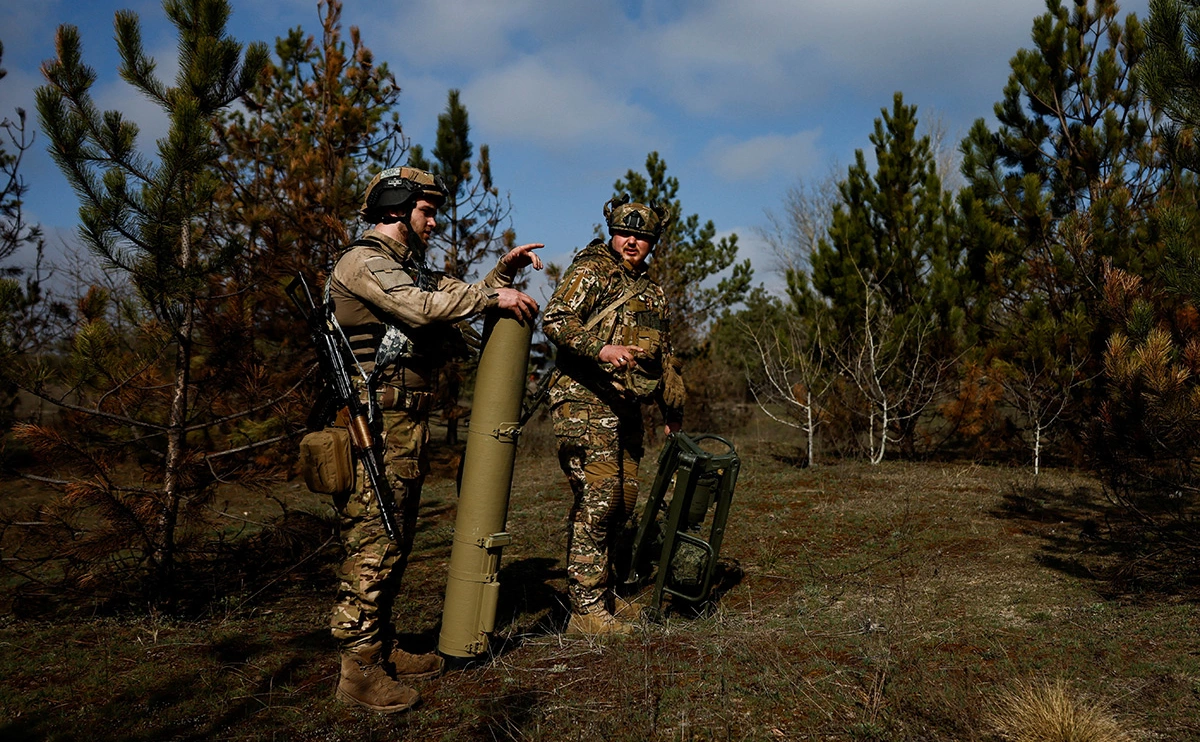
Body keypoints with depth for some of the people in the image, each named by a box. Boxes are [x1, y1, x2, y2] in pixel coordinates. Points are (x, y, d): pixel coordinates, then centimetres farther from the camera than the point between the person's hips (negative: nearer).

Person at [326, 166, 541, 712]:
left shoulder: (411, 268, 22)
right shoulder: (363, 263, -8)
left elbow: (458, 299, 22)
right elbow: (421, 308, -23)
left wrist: (502, 272, 9)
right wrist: (493, 296, -17)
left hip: (409, 425, 10)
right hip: (375, 425, -10)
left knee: (395, 541, 13)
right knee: (373, 542, -8)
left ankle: (383, 649, 23)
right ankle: (359, 670, -1)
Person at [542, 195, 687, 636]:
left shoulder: (651, 293, 22)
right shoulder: (591, 271, -1)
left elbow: (664, 356, 28)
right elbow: (555, 321, -15)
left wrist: (674, 413, 29)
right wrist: (601, 349, -30)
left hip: (626, 409, 8)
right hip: (585, 402, -8)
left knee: (623, 503, 9)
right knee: (597, 502, -11)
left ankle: (605, 594, 23)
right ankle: (586, 610, -4)